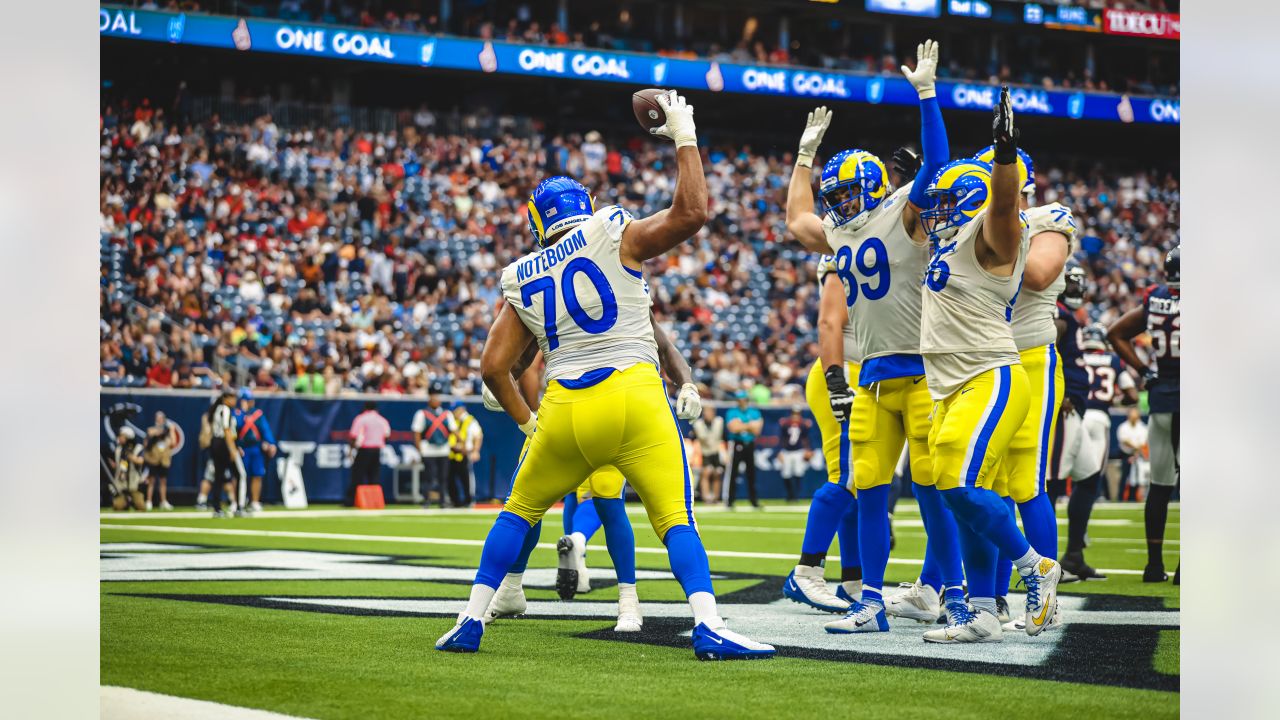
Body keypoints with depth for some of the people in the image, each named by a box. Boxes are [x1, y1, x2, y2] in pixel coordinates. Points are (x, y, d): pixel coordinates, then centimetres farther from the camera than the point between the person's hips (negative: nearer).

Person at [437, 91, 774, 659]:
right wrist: (684, 137, 7)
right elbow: (691, 212, -3)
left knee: (520, 511, 21)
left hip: (564, 410, 3)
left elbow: (492, 367, 11)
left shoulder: (522, 280, 15)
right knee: (675, 520, 0)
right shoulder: (614, 236, 5)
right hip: (632, 396, -2)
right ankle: (709, 627, -18)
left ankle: (472, 621, 19)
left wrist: (526, 422, 24)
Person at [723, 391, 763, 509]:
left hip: (750, 445, 3)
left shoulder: (755, 413, 9)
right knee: (732, 473, -8)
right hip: (736, 445, -3)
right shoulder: (732, 413, 1)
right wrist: (749, 425, -7)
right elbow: (733, 428, -15)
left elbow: (756, 430, -2)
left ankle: (754, 501, 11)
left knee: (751, 474, 6)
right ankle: (729, 501, -6)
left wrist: (741, 426, -8)